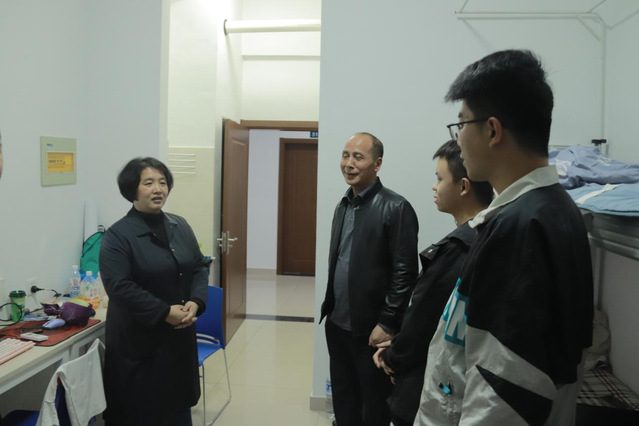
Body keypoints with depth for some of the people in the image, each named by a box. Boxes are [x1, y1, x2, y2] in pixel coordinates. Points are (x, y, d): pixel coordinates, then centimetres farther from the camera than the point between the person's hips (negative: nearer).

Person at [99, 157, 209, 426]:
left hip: (180, 333, 6)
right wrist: (165, 312, -21)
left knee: (178, 402, 17)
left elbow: (200, 267, 8)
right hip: (138, 339, -5)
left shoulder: (180, 226, 7)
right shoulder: (118, 235, -12)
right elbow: (119, 287, -20)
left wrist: (195, 302, -10)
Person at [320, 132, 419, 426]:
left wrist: (386, 324, -16)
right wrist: (330, 309, 11)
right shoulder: (344, 205, 9)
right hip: (337, 324, 6)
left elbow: (404, 272, -16)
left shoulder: (395, 208, -13)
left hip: (371, 329, -6)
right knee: (343, 400, 18)